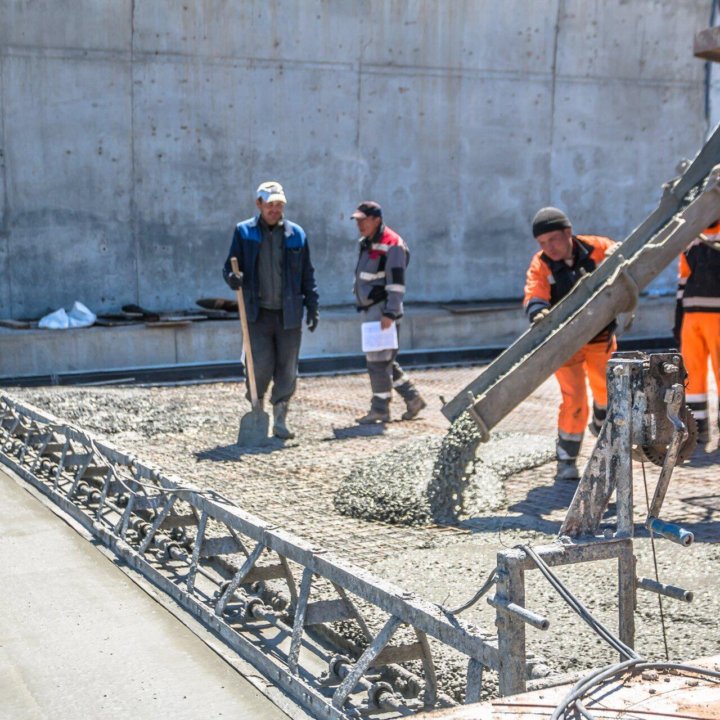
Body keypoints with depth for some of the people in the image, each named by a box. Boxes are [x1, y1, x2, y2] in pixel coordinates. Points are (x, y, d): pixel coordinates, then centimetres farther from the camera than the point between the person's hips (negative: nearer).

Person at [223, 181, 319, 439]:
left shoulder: (296, 234, 7)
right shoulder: (244, 232, 4)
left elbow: (307, 274, 11)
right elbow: (230, 266, 5)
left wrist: (312, 306, 4)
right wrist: (233, 278, -18)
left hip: (289, 314, 2)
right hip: (258, 312, -2)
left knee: (287, 370, 3)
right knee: (261, 365, -8)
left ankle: (280, 420, 14)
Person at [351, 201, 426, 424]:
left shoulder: (392, 245, -14)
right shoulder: (366, 243, 15)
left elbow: (396, 282, -18)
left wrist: (390, 313, -23)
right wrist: (361, 305, 22)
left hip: (383, 312, -9)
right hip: (369, 311, 9)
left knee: (378, 361, -6)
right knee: (384, 361, 12)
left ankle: (380, 409, 2)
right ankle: (413, 399, 21)